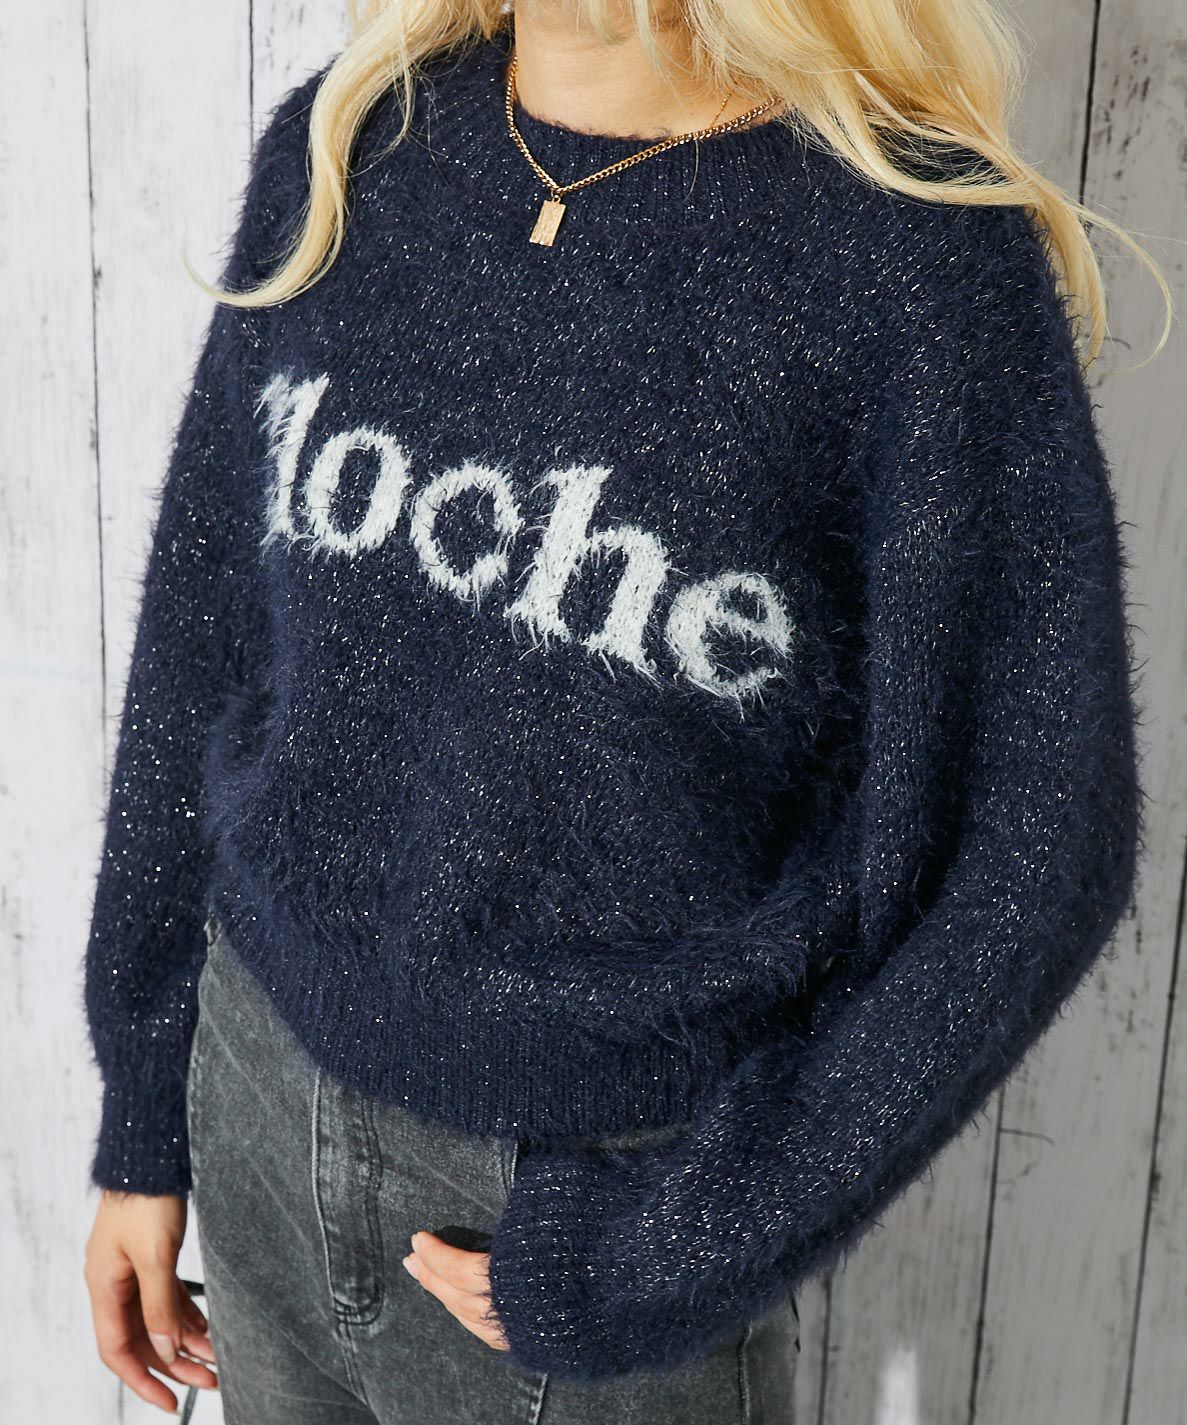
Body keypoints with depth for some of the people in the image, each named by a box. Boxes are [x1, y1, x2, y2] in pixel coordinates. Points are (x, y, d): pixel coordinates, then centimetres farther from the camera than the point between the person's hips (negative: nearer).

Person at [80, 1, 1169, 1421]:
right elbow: (207, 636, 2)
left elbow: (1021, 855, -14)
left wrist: (656, 1267, -11)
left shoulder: (930, 256, -18)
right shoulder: (342, 147, -4)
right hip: (262, 1093, 5)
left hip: (610, 1182, -4)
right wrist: (143, 1115, 7)